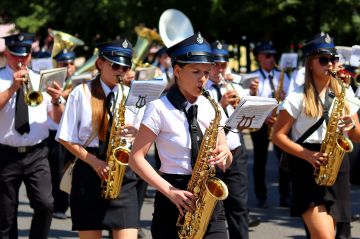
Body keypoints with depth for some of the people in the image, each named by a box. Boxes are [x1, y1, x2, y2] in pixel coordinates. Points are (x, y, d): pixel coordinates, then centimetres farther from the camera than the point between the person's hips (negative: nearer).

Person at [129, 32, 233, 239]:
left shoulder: (210, 107, 8)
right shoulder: (160, 108, -5)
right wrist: (170, 191, -18)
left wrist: (224, 156, -12)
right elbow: (136, 158, -9)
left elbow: (227, 163, 12)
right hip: (175, 201, -3)